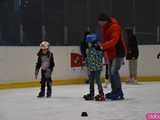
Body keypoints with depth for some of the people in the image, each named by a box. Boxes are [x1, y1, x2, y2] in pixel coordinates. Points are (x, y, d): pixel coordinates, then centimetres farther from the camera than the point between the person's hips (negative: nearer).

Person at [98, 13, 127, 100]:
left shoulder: (115, 27, -21)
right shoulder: (104, 28, 8)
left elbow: (114, 40, -33)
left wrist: (102, 46, -42)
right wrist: (101, 46, 3)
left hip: (118, 52, -10)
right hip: (110, 53, 10)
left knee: (114, 72, -17)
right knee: (110, 73, 13)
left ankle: (119, 94, -13)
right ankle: (114, 92, 24)